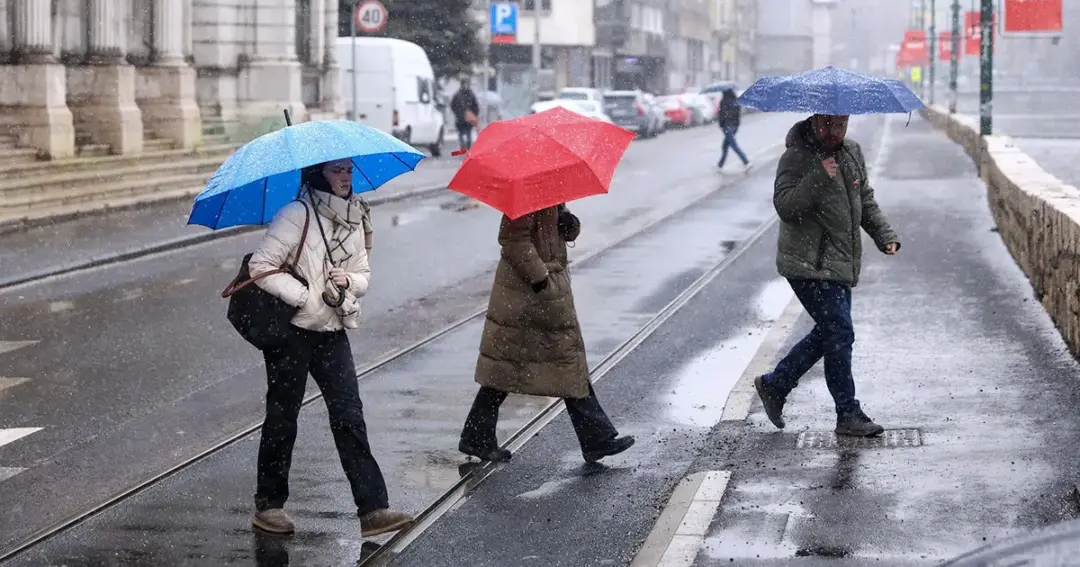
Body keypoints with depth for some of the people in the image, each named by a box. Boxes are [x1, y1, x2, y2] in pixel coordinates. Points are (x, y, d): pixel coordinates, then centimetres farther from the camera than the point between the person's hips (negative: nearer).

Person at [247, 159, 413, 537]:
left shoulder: (355, 219, 9)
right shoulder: (298, 215, -11)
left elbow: (364, 275, 15)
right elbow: (261, 266, -15)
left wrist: (349, 281, -8)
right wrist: (306, 297, -18)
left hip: (333, 332, 5)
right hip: (291, 331, -5)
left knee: (349, 415, -2)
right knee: (283, 417, 5)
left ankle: (373, 508, -5)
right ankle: (268, 505, 20)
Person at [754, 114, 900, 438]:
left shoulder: (853, 153, 12)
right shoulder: (796, 157, -12)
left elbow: (866, 201, 22)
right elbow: (784, 205, -23)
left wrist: (885, 235, 10)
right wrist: (818, 178, -31)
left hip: (841, 265, 8)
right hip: (809, 267, -8)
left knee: (827, 333, 14)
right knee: (839, 333, -10)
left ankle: (774, 385, 29)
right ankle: (848, 414, 0)